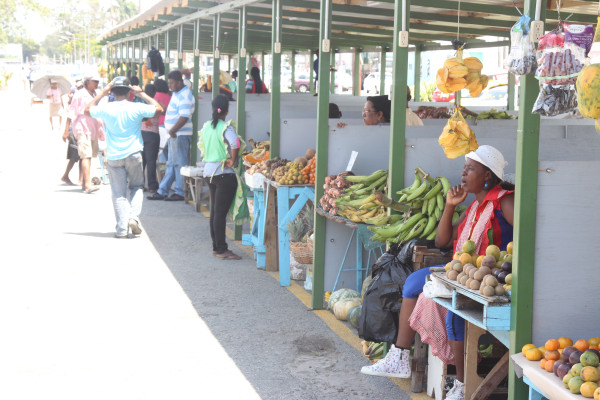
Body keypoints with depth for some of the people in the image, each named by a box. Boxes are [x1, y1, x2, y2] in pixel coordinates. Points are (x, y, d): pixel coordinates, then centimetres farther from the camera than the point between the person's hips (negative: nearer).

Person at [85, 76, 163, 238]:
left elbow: (87, 110, 14)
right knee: (136, 187, 18)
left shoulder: (106, 109, -6)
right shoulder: (137, 108, -8)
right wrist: (142, 94, 12)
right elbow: (159, 109, 7)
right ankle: (134, 216, -2)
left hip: (113, 157, 0)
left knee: (119, 193, 6)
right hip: (133, 155, 0)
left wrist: (102, 93, 15)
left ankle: (122, 228, 0)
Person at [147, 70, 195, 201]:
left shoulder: (184, 97, -17)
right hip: (174, 135, 10)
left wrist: (172, 131, -23)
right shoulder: (177, 93, 14)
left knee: (180, 164, -3)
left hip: (181, 135, -10)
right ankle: (162, 192, 18)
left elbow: (184, 118, -26)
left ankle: (180, 193, 4)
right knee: (171, 164, 13)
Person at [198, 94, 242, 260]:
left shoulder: (206, 126, 6)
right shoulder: (226, 127, -16)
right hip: (225, 173, -7)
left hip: (209, 171, 7)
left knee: (214, 210, 15)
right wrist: (232, 161, -20)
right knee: (221, 212, -5)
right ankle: (222, 250, -2)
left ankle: (216, 246, 22)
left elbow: (201, 145, 19)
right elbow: (234, 143, -33)